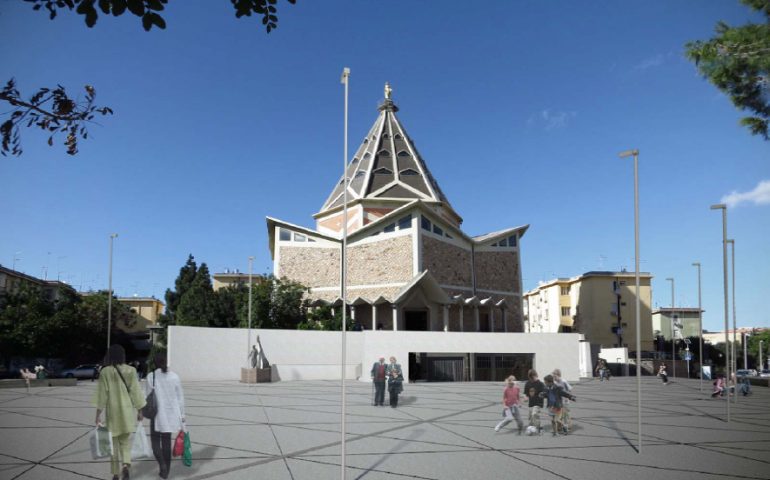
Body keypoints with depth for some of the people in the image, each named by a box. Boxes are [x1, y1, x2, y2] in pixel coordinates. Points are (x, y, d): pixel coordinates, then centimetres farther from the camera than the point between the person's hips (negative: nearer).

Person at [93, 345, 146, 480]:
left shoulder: (105, 372, -7)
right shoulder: (130, 370, -3)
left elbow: (102, 393, -7)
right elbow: (135, 391, 0)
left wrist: (98, 414, -2)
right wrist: (139, 410, 8)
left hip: (112, 411, -1)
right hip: (127, 411, 1)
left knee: (114, 443, 11)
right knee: (126, 441, 13)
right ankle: (126, 465, -10)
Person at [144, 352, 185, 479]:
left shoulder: (151, 377, -8)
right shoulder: (174, 376, 0)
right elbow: (180, 397, 3)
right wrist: (182, 414, 12)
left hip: (158, 414, -3)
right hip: (171, 414, 3)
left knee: (155, 440, 12)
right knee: (167, 441, 13)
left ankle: (162, 464, -7)